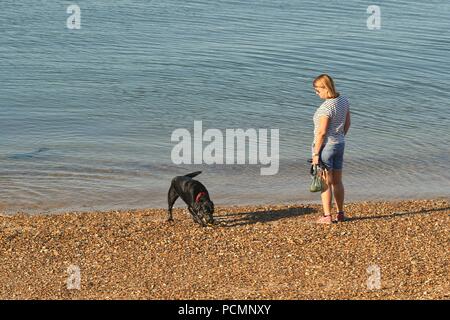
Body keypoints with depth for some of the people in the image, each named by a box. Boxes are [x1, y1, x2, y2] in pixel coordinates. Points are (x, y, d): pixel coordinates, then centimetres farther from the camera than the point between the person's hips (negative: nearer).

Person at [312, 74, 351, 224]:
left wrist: (315, 153, -17)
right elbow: (347, 123, 11)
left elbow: (322, 132, -22)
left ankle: (327, 216, 6)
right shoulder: (344, 100, 1)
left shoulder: (326, 108, -23)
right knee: (337, 181, 17)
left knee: (325, 183, 1)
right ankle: (340, 214, 24)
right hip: (340, 144, 8)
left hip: (325, 146, -8)